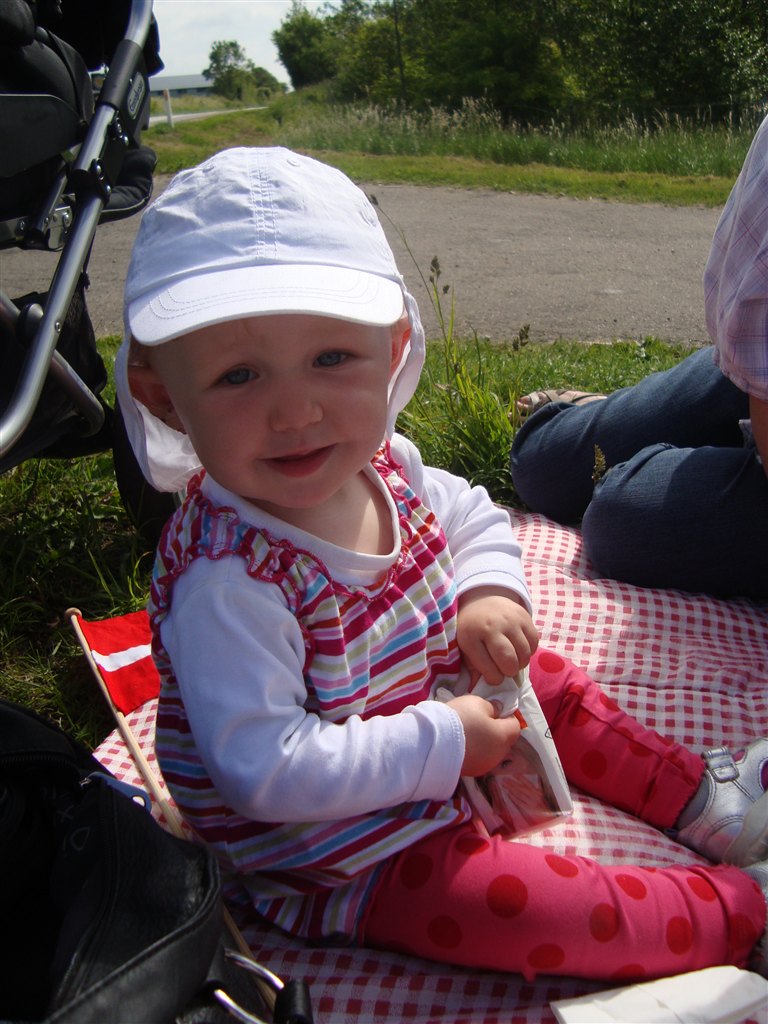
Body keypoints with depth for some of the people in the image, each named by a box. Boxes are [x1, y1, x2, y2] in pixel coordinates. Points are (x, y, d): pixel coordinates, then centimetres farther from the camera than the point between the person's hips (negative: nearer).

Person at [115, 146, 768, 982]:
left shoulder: (378, 465, -12)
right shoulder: (227, 581, -35)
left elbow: (472, 516, 9)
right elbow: (263, 770, -35)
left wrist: (489, 591, -13)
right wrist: (441, 746, -29)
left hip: (431, 711, 8)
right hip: (329, 861, -8)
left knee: (549, 685, 15)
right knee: (500, 902, -20)